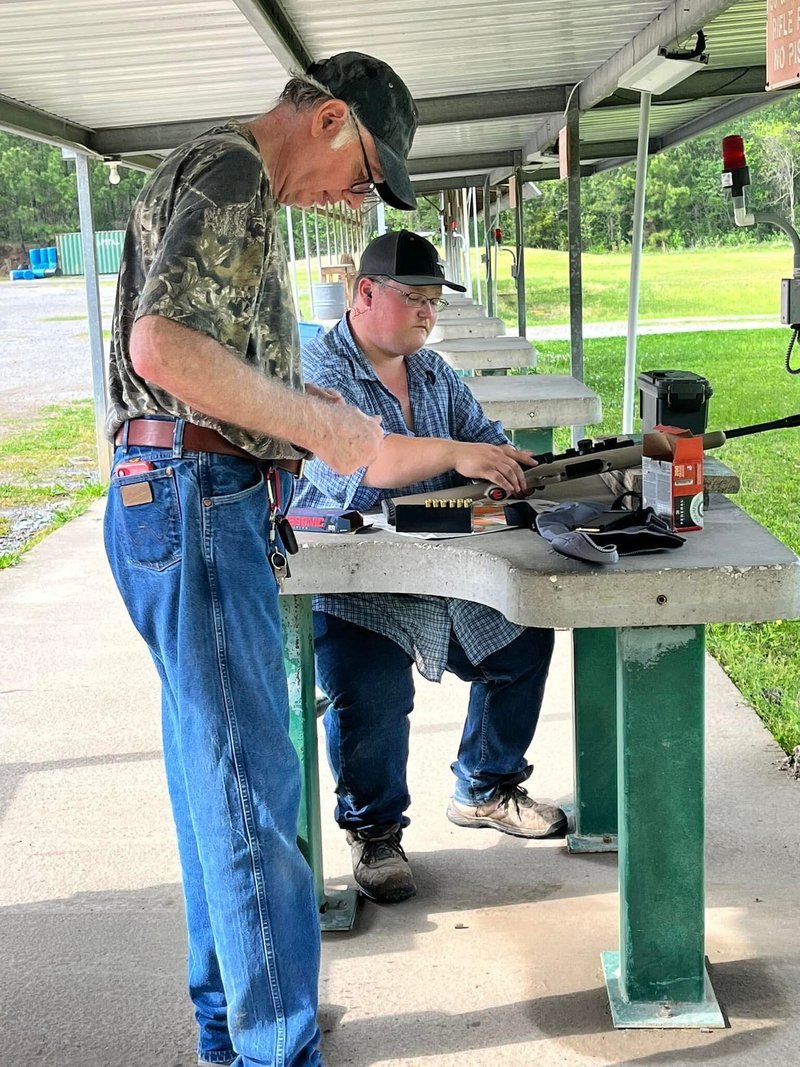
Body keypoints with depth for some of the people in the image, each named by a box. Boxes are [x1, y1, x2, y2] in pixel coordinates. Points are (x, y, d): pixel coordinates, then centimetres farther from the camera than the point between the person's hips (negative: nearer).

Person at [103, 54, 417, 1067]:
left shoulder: (218, 177, 23)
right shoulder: (230, 171, -10)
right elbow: (163, 344, -24)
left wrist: (295, 400, 15)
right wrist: (319, 425, -16)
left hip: (203, 506, 11)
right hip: (194, 500, -11)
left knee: (217, 771, 15)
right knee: (251, 780, -7)